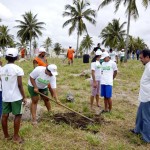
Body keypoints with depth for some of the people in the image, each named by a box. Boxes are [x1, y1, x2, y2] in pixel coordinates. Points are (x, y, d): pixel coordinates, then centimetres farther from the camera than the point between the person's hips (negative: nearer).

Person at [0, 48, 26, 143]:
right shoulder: (18, 69, -14)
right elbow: (20, 85, -15)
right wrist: (24, 97, -6)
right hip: (16, 97, -6)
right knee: (18, 115, 7)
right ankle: (16, 136, 14)